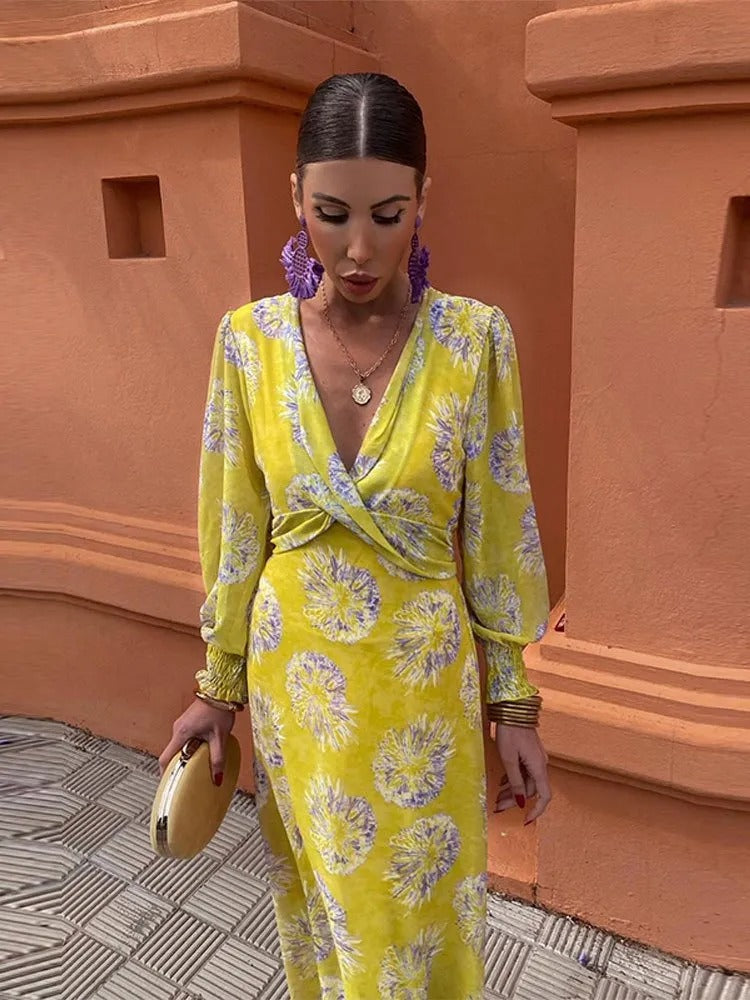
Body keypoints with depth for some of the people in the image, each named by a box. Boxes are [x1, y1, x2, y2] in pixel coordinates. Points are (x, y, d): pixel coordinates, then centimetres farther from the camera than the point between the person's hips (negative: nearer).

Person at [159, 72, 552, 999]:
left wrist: (516, 703, -2)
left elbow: (498, 537, -6)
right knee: (323, 910, 24)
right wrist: (217, 684, 6)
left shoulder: (474, 338, -12)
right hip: (294, 681, 2)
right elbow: (233, 529, 0)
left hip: (426, 686, -1)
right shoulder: (249, 338, -8)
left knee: (423, 920, 19)